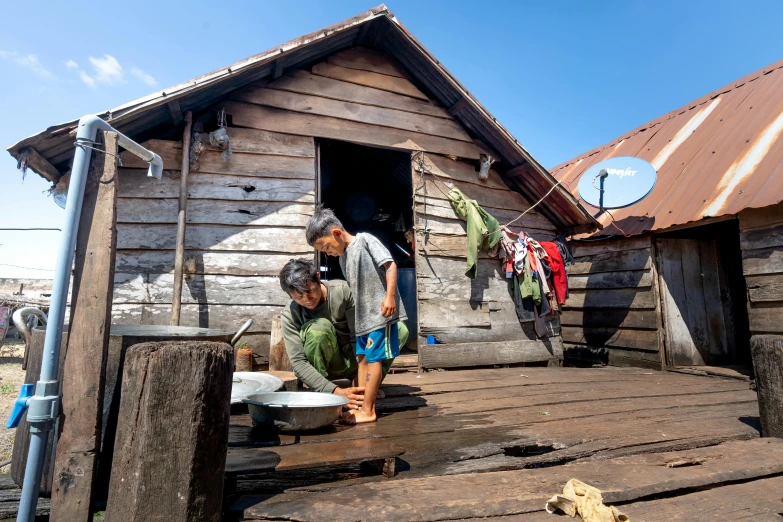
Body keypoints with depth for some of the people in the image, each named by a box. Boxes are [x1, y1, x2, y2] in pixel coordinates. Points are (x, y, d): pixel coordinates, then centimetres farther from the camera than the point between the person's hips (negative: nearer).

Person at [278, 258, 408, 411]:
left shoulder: (343, 291, -20)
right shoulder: (289, 316, -18)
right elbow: (298, 363, -24)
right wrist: (335, 392, -37)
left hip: (355, 357, 2)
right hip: (327, 365, -1)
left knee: (400, 329, -21)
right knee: (319, 327, -34)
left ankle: (362, 386, -7)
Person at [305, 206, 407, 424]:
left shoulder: (365, 240, -9)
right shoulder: (343, 258, 15)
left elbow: (390, 265, -15)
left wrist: (389, 296, -22)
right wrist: (355, 312, 17)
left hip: (381, 313, -9)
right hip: (363, 316, 9)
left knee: (373, 358, -5)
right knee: (362, 357, 10)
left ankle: (368, 410, 2)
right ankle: (362, 405, 18)